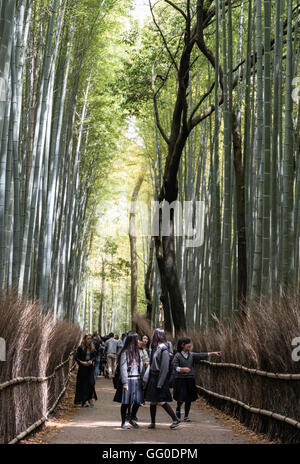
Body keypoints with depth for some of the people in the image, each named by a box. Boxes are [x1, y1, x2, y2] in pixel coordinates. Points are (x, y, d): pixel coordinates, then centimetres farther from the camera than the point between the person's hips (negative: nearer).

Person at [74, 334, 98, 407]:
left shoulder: (92, 348, 7)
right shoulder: (80, 348, -5)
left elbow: (94, 356, 11)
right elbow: (76, 357, -5)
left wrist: (91, 361, -9)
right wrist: (82, 362, -18)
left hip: (90, 367, 3)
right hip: (82, 368, -3)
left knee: (91, 383, -2)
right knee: (84, 384, -2)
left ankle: (90, 399, 12)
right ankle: (85, 401, -1)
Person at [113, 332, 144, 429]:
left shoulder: (137, 352, 13)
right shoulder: (125, 353, -10)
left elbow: (140, 366, 14)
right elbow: (123, 369, -13)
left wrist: (141, 380, 8)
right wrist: (125, 383, -16)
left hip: (137, 381, 7)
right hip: (129, 380, -7)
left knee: (138, 401, 7)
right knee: (126, 402, 1)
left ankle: (132, 419, 28)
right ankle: (123, 423, 13)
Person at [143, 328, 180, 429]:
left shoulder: (163, 349, -17)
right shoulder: (155, 347, 11)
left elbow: (165, 368, -18)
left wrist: (160, 384, -18)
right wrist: (146, 377, 7)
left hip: (160, 378, -8)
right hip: (153, 377, 8)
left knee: (161, 401, -8)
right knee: (152, 401, 11)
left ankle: (175, 420, -2)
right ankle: (153, 423, 20)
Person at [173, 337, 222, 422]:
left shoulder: (191, 355, 8)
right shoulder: (178, 355, -6)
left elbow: (202, 356, 3)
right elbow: (175, 366, -13)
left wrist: (213, 353, -4)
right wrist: (183, 369, -29)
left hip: (190, 380, 4)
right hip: (180, 379, -4)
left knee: (189, 399, 6)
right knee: (181, 398, -6)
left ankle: (186, 416, 18)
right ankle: (178, 408, 27)